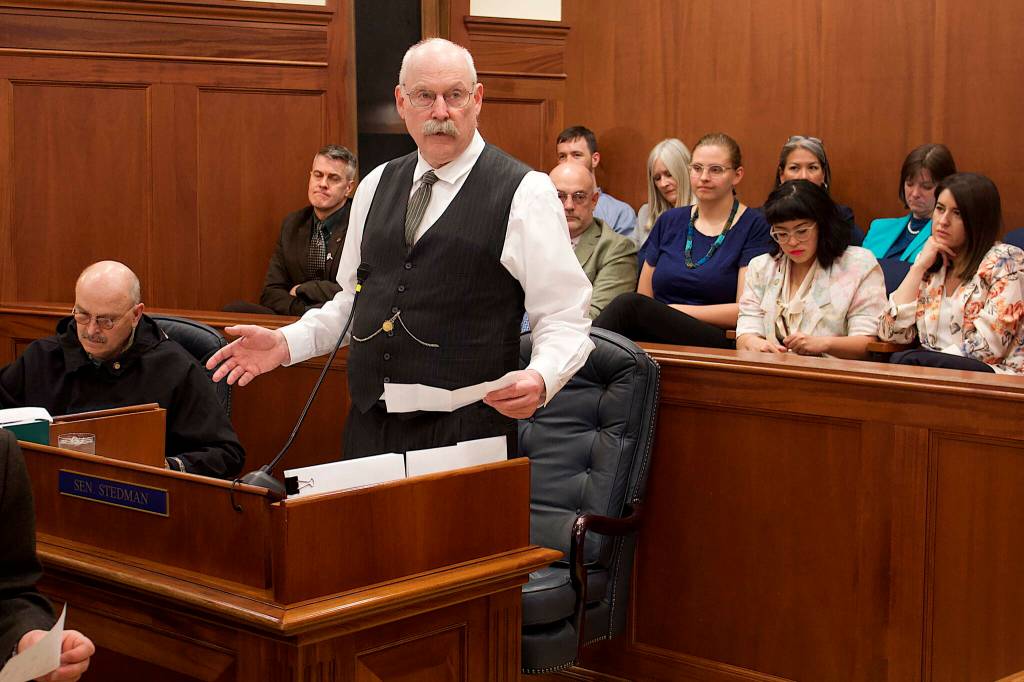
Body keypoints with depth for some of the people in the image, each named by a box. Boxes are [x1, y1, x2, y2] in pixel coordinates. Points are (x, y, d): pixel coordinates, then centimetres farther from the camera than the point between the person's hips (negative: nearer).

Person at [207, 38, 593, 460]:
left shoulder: (524, 194, -6)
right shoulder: (375, 187, 11)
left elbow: (564, 320, -7)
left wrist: (540, 379, -27)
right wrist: (286, 343, 4)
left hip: (463, 435, -5)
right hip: (369, 426, 5)